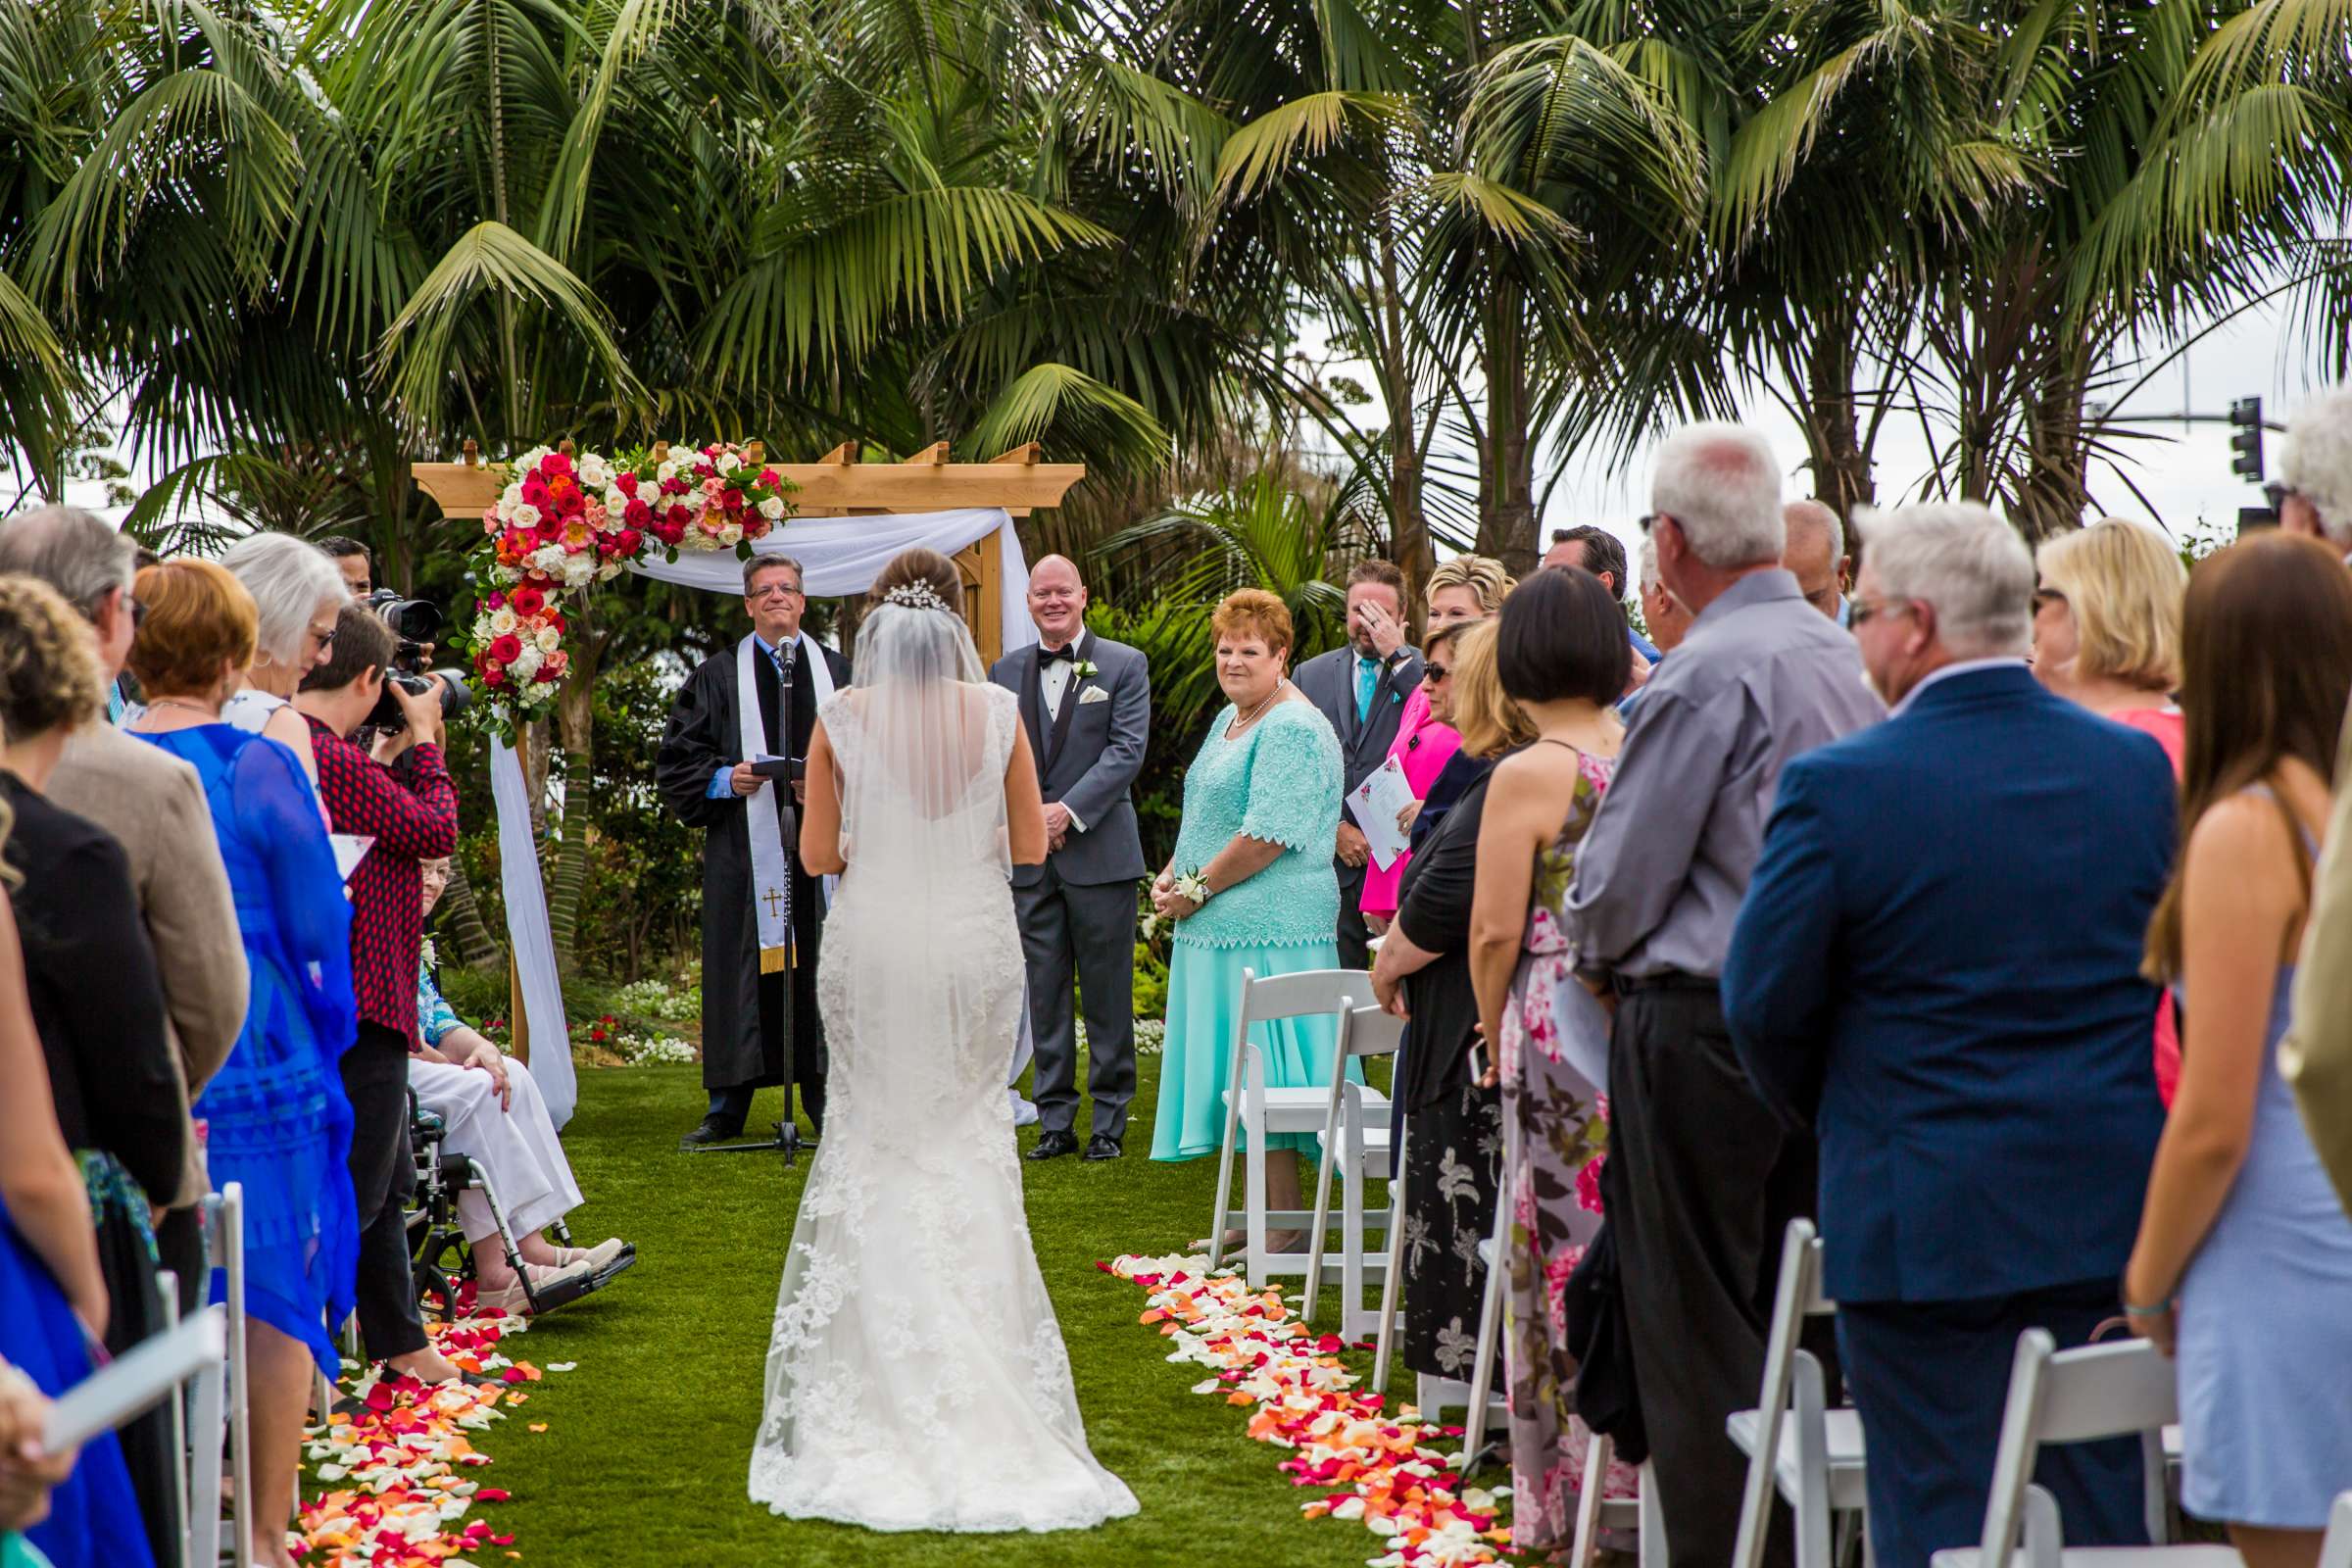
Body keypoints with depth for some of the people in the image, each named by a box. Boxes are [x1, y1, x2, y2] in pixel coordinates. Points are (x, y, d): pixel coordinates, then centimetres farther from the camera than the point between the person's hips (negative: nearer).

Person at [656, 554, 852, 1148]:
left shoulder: (836, 671, 12)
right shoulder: (719, 677, 9)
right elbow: (677, 760, 7)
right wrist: (723, 779, -10)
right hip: (747, 849, -1)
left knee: (818, 964, 0)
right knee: (743, 966, -1)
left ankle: (823, 1098, 7)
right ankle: (728, 1107, 4)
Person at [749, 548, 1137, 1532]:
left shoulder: (841, 719, -7)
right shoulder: (998, 712, -6)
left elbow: (816, 852, -2)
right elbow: (1030, 845, 0)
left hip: (872, 949, 0)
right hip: (976, 944, 0)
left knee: (873, 1145, 11)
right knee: (969, 1146, 10)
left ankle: (877, 1388, 11)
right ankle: (983, 1400, 8)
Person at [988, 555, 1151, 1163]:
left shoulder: (1124, 665, 2)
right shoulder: (1006, 672, 13)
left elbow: (1127, 750, -6)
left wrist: (1069, 810, -15)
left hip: (1100, 854, -3)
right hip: (1029, 858, 3)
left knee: (1107, 994, 0)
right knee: (1044, 992, 5)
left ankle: (1110, 1122, 8)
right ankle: (1055, 1121, 11)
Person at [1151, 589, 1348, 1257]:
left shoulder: (1294, 729, -14)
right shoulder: (1229, 719, 17)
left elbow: (1270, 834, -21)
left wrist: (1197, 889, -14)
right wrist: (1170, 877, 9)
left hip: (1266, 929, -10)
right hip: (1218, 927, 10)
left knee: (1261, 1075, -7)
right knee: (1236, 1073, 12)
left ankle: (1288, 1226, -1)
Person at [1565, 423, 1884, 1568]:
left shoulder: (1707, 676, -17)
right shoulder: (1840, 659, 7)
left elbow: (1617, 882, -13)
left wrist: (1600, 956, 10)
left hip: (1699, 1032, -8)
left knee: (1697, 1333, 0)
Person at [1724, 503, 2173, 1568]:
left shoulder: (1838, 787, -13)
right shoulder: (2140, 769, 1)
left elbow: (1763, 1003, -7)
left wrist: (1823, 1118, 11)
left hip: (1924, 1226, -4)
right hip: (2111, 1214, 4)